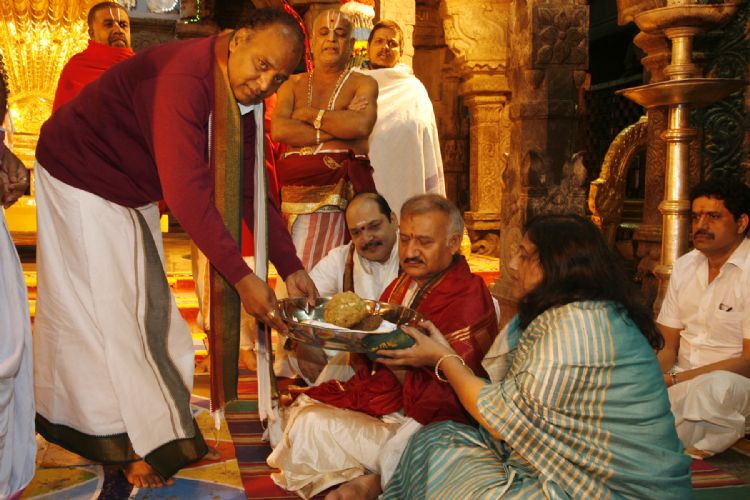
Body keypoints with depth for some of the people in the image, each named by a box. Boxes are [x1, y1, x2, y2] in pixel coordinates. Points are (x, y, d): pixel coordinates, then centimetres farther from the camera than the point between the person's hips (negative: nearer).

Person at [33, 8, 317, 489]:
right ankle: (140, 441, 7)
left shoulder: (243, 97, -7)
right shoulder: (185, 75, -34)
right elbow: (186, 190, -40)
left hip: (133, 194, 9)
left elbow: (250, 188, -5)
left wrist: (291, 267, -11)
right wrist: (242, 277, -41)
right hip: (81, 176, -9)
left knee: (147, 302, 13)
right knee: (103, 306, -3)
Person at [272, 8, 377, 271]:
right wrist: (337, 127, -7)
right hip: (298, 190, 3)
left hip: (341, 191, -2)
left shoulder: (362, 84, 8)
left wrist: (310, 114, -3)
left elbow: (361, 125, -14)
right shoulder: (293, 86, 15)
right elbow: (278, 130, -4)